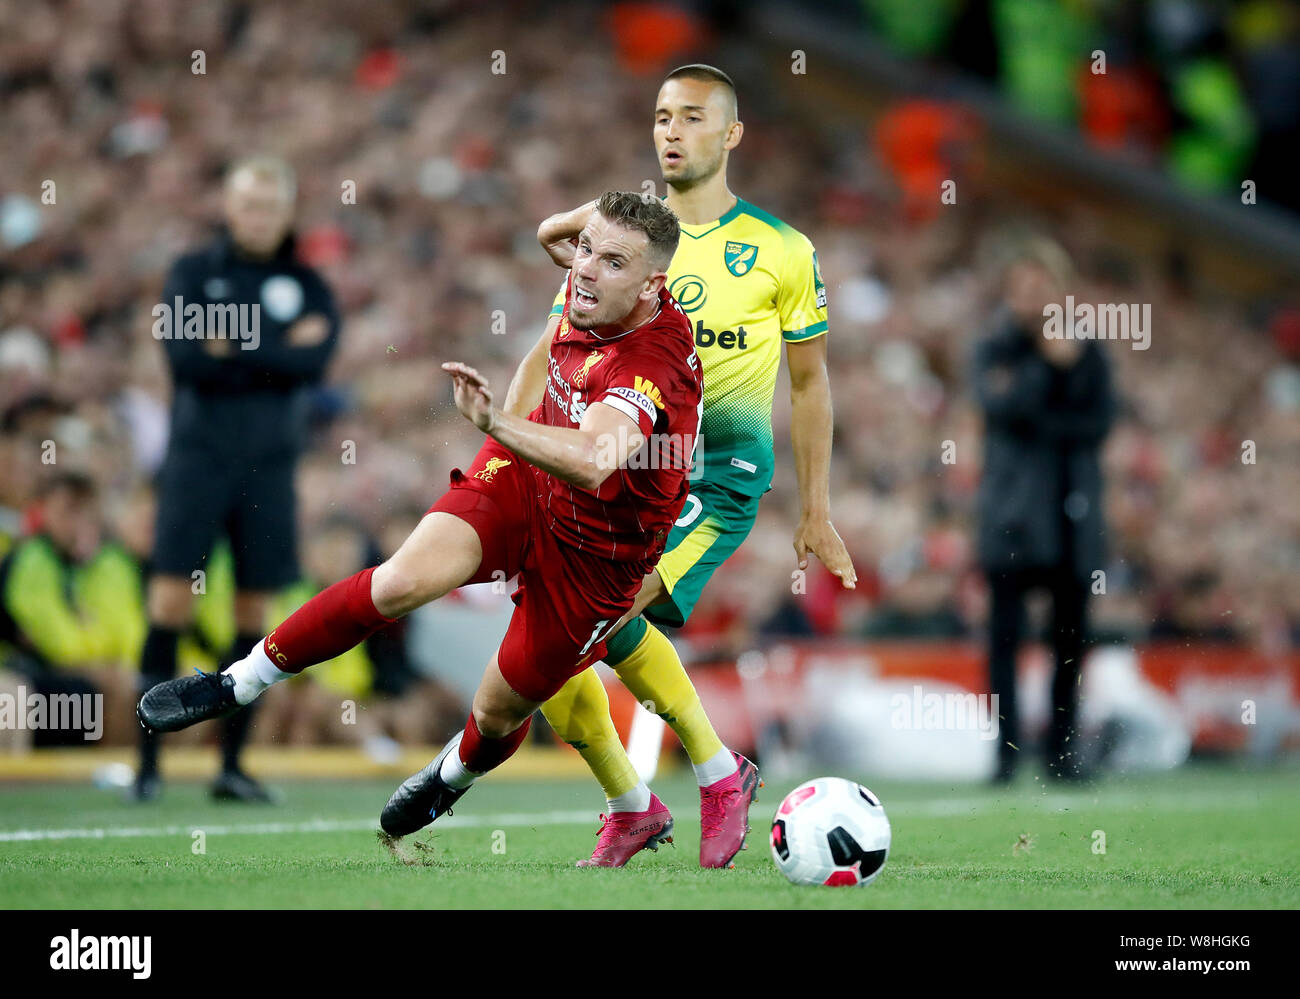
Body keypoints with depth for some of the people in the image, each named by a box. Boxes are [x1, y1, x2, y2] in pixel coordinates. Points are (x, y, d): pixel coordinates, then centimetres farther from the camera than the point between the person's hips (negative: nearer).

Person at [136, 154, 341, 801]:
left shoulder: (308, 286, 8)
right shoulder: (193, 273, 4)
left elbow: (314, 362, -8)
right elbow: (185, 357, -10)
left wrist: (232, 347, -11)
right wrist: (276, 351, -9)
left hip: (270, 464, 2)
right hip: (198, 455, -2)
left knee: (254, 608, 2)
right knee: (172, 597, -10)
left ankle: (231, 763, 10)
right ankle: (149, 758, -6)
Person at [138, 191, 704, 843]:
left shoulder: (655, 369, -35)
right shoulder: (585, 288, -11)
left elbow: (589, 463, -54)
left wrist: (497, 422, -69)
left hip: (594, 556, -4)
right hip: (521, 478, 5)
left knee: (499, 713, 10)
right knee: (403, 581, -22)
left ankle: (449, 781, 48)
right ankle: (235, 685, -9)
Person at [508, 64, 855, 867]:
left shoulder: (782, 251, 3)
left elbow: (809, 383, 11)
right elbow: (549, 357, 9)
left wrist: (817, 514, 10)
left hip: (723, 466, -4)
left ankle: (720, 774, -8)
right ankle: (629, 807, 12)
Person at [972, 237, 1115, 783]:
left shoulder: (1088, 353, 10)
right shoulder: (996, 350, 6)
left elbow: (1099, 421, -2)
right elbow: (1001, 405, -12)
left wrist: (1040, 425, -11)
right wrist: (1050, 363, -17)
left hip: (1073, 511, 2)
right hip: (1013, 513, -2)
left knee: (1071, 634, 2)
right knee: (1005, 633, -8)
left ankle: (1063, 749, 9)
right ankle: (1006, 751, -7)